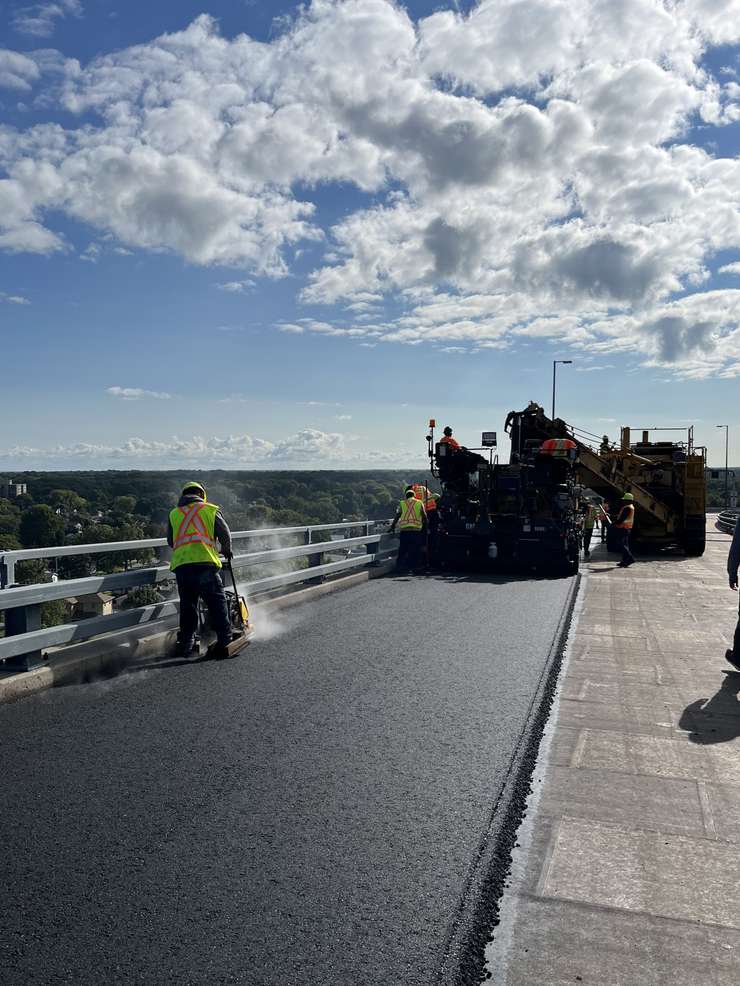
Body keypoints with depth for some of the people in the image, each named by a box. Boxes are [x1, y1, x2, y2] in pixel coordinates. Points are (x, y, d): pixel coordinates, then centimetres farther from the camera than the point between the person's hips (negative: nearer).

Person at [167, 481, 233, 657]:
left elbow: (170, 541, 24)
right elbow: (225, 534, 12)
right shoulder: (211, 510, 11)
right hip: (205, 563, -3)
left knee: (187, 605, 13)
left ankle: (185, 644, 16)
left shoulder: (173, 514, 19)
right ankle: (224, 640, 2)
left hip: (180, 565, 3)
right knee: (217, 602, 4)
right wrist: (226, 551, 31)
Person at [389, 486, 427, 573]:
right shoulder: (419, 503, 6)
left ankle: (400, 566, 8)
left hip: (404, 530, 1)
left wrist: (392, 527, 11)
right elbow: (424, 516, 6)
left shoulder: (402, 503, 8)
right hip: (416, 530, -1)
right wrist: (425, 526, 17)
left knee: (402, 549, 8)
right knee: (415, 550, 6)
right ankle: (414, 567, 7)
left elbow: (397, 516, 5)